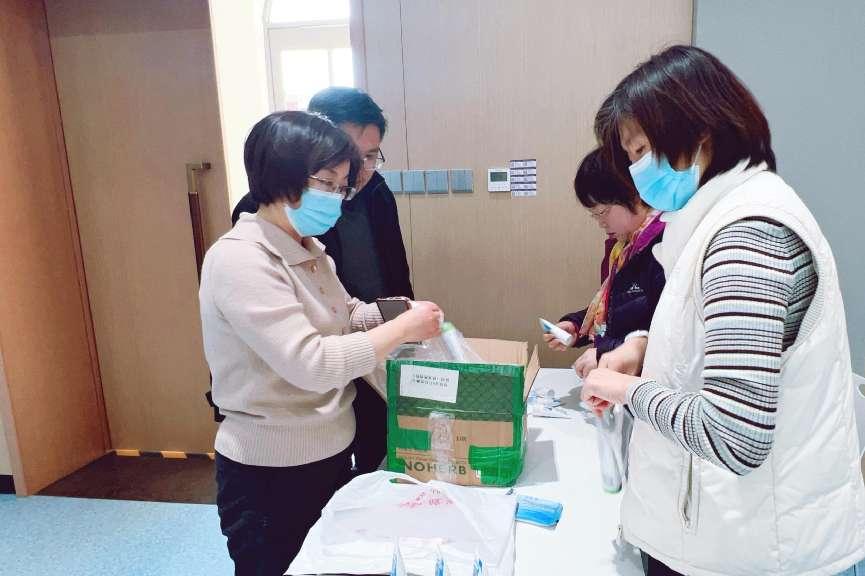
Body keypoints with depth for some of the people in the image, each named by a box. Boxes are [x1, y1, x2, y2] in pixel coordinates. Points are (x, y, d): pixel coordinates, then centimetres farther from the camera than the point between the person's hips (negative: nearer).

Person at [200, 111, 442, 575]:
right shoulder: (239, 259, -23)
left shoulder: (308, 250, 5)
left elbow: (340, 318, 14)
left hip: (329, 454, 8)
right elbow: (310, 363, -31)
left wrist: (397, 312, -4)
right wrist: (402, 328, -23)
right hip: (270, 475, -8)